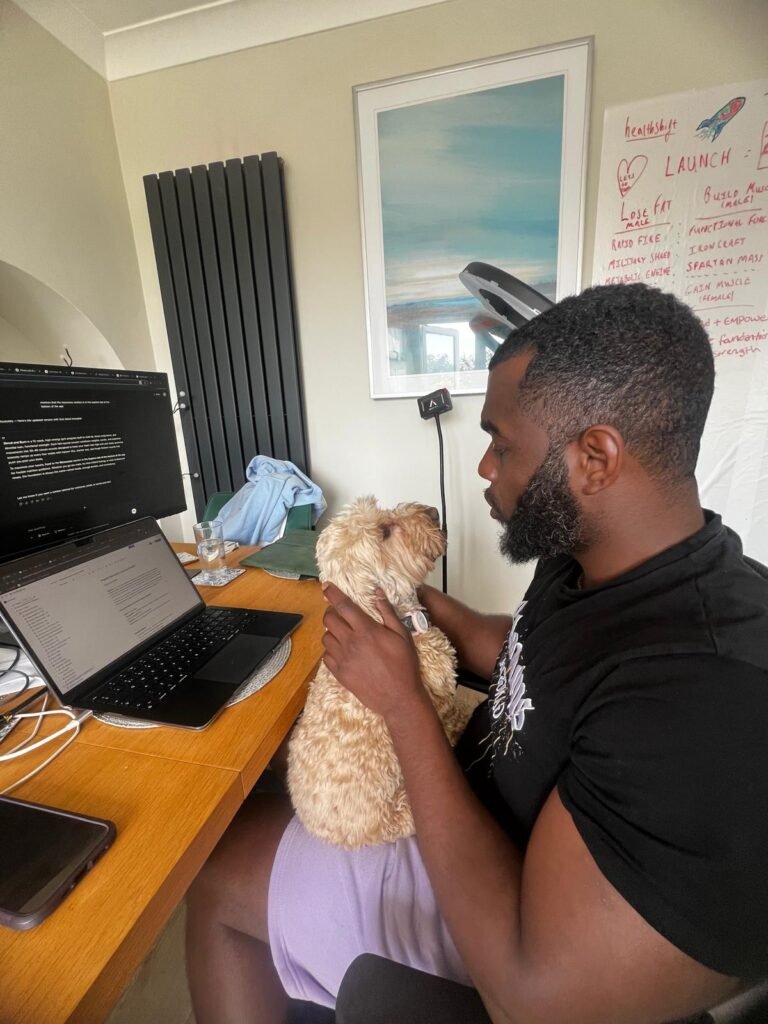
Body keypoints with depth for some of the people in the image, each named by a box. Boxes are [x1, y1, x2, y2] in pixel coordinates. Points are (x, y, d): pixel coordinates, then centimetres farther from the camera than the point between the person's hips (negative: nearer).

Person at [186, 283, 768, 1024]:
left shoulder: (708, 707, -38)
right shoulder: (593, 562, -10)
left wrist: (401, 702, -27)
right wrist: (412, 594, -8)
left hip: (496, 931, -6)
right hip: (473, 810, 7)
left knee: (218, 877, 4)